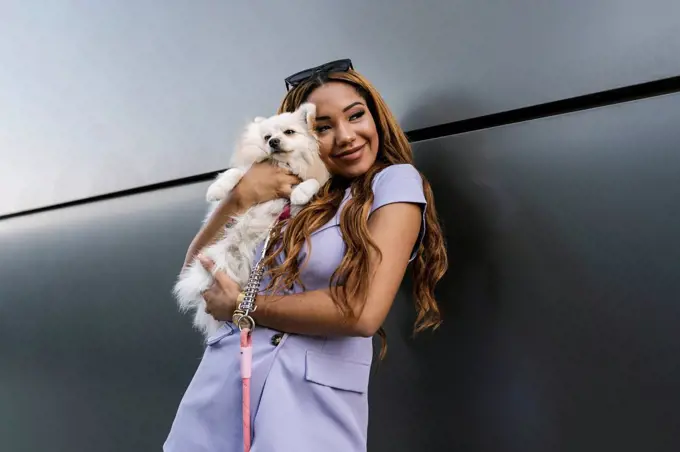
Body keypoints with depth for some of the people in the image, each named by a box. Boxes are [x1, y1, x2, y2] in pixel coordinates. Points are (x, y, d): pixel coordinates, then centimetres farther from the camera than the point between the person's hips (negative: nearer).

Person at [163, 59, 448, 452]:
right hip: (223, 384, 6)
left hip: (312, 399, -5)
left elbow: (363, 312, -18)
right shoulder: (289, 190, 11)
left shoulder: (396, 181, -6)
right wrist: (241, 198, -5)